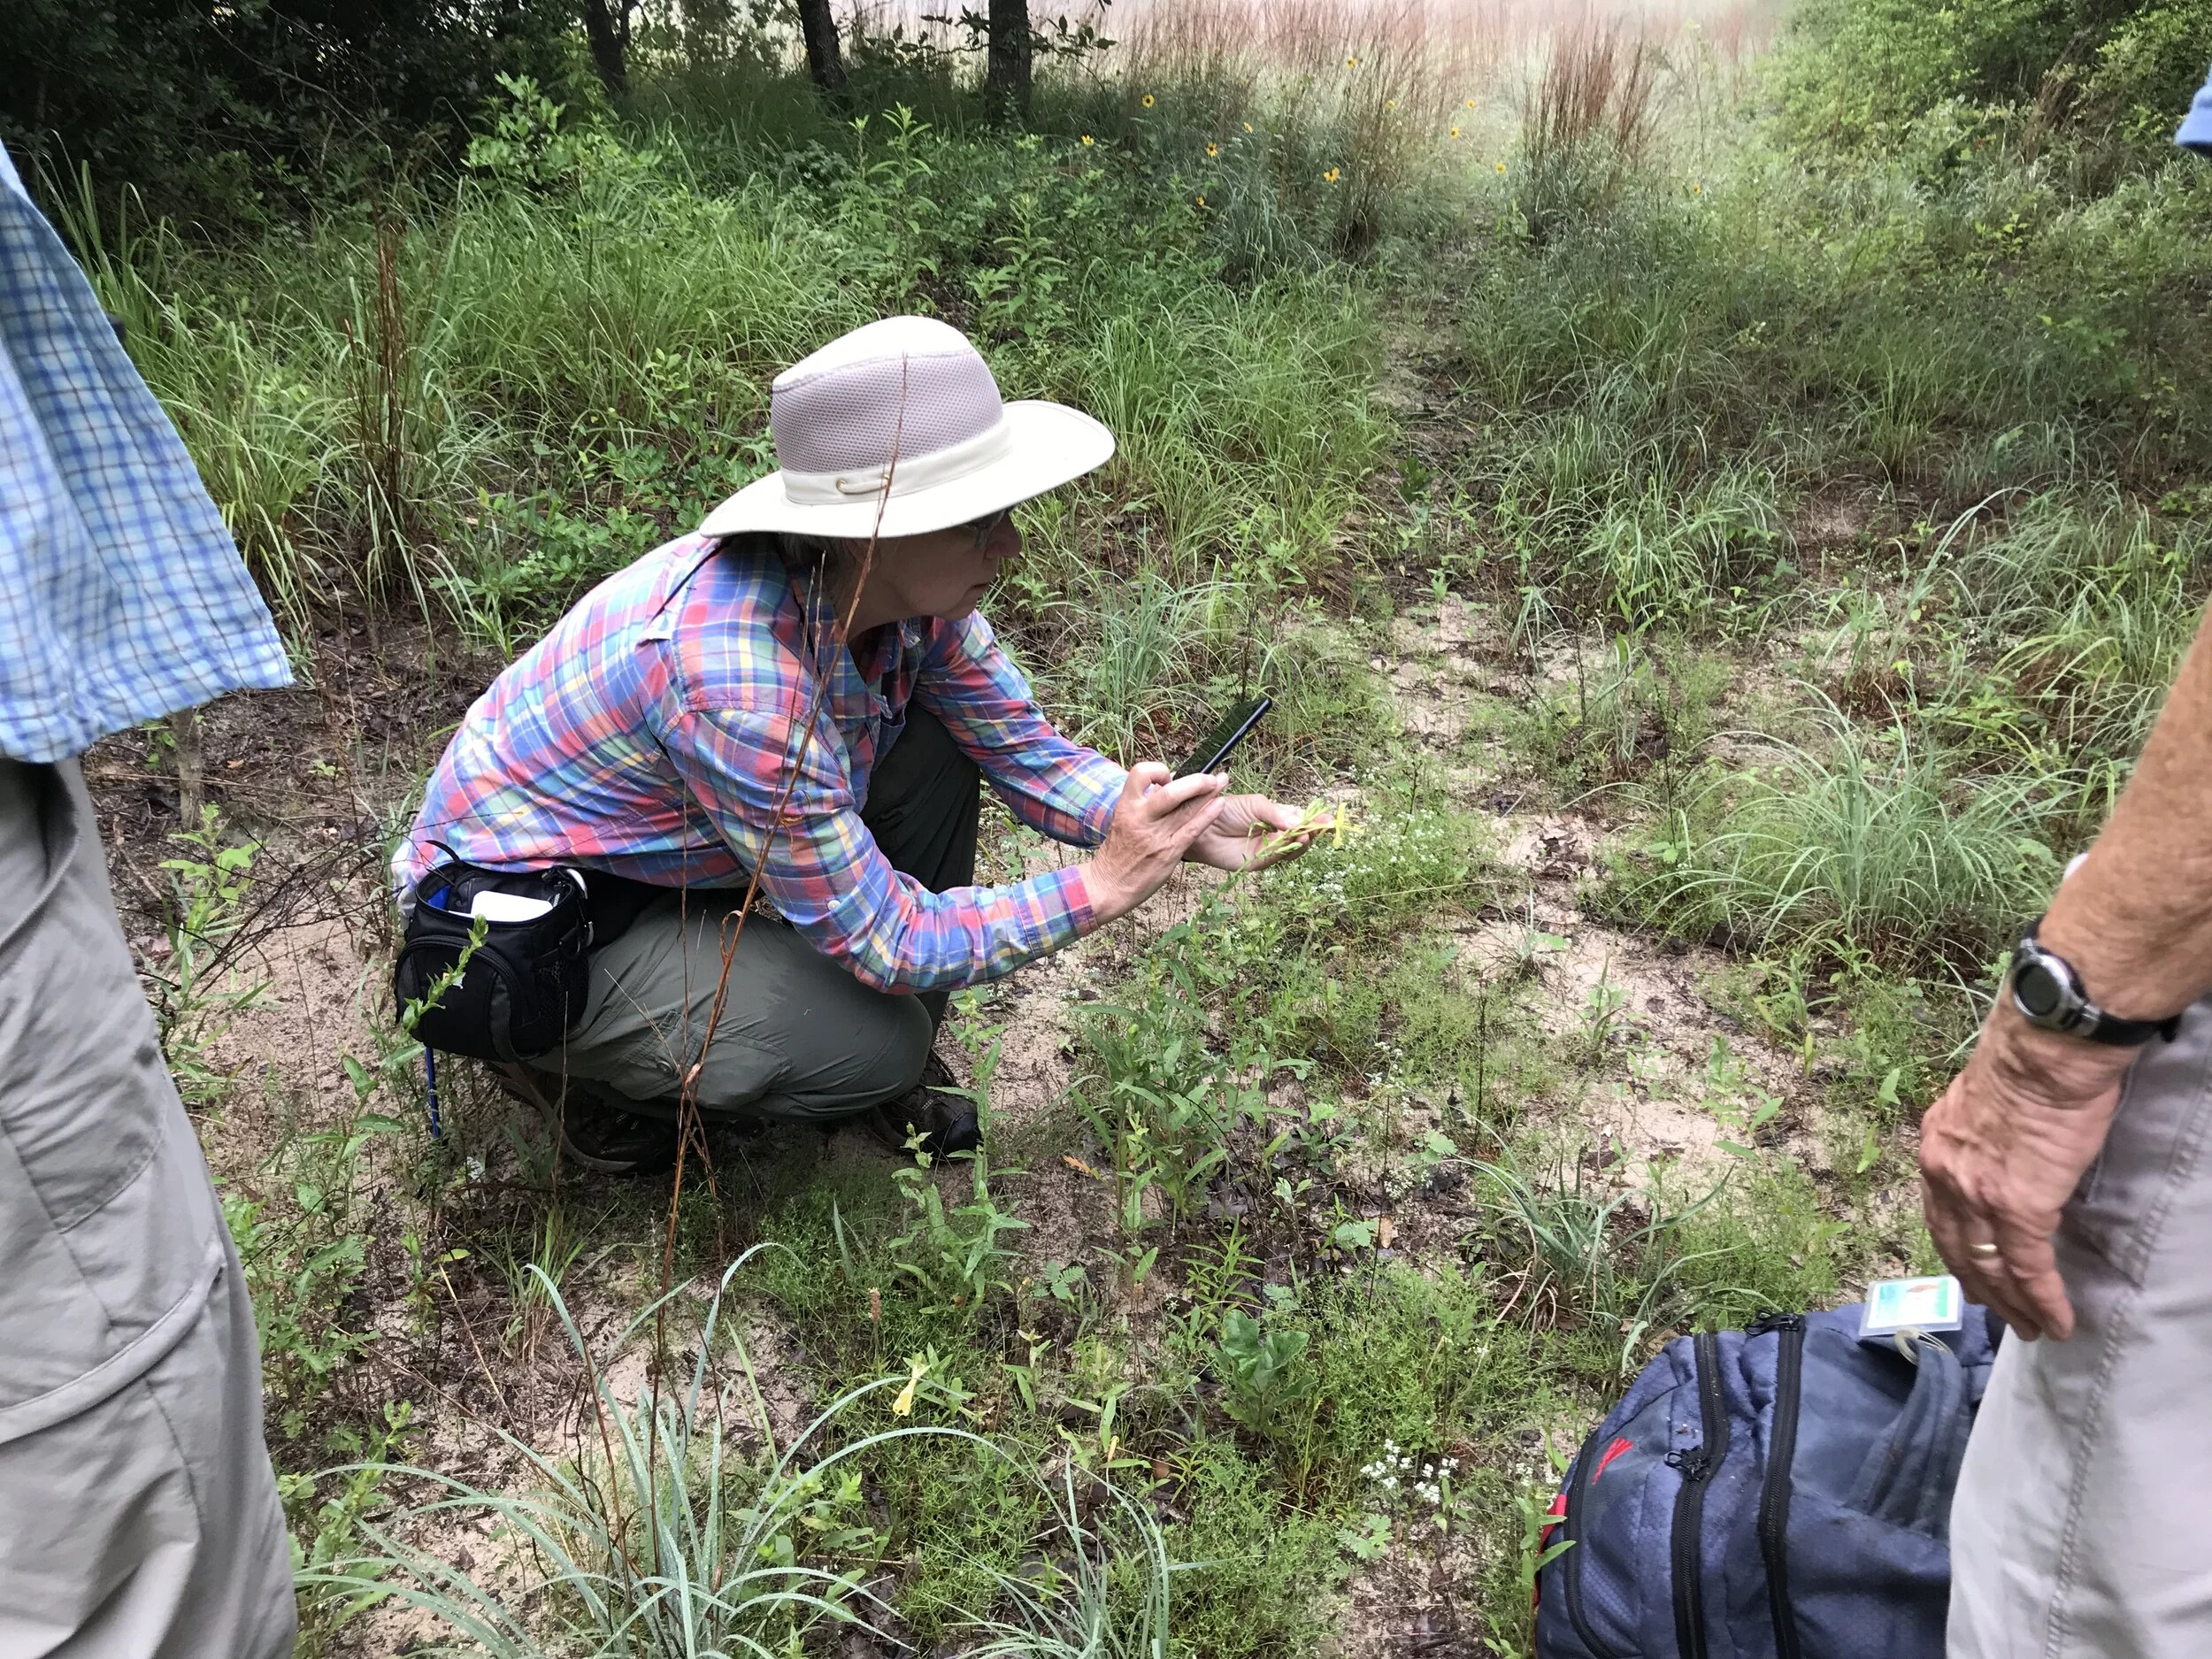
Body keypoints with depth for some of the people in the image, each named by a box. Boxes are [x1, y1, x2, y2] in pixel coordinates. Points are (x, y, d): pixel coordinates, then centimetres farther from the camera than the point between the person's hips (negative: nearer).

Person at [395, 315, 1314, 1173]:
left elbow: (1025, 749, -4)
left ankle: (896, 1077, 10)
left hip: (665, 852, 8)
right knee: (877, 1041, -19)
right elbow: (887, 943, -29)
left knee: (932, 763, -7)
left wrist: (1184, 825, -17)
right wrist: (1102, 885, -28)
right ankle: (571, 1064, 5)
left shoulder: (911, 586, -16)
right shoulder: (734, 678, -38)